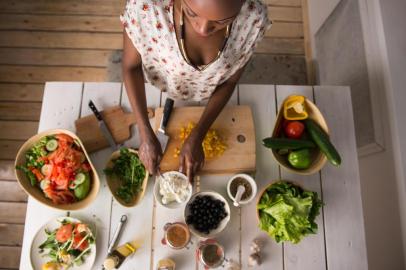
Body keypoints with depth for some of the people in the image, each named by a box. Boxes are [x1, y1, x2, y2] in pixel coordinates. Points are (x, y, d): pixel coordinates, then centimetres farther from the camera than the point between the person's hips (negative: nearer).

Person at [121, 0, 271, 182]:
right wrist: (146, 136, -29)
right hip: (161, 87, 0)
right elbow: (130, 66, -23)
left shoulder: (254, 17, -36)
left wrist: (196, 138, -23)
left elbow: (230, 80, -19)